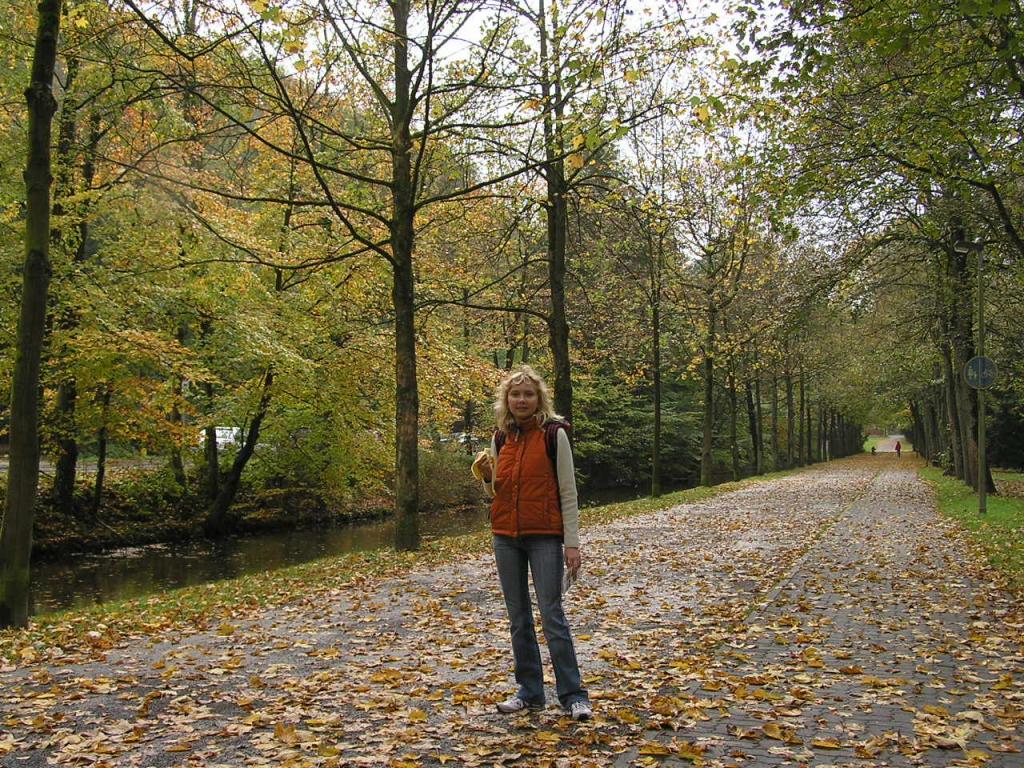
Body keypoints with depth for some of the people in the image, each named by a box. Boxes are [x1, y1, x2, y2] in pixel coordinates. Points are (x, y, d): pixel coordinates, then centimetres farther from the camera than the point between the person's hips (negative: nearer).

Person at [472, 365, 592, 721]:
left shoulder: (554, 434, -6)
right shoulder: (500, 438, 9)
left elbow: (567, 492, -6)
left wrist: (572, 542, -10)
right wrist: (487, 477, -5)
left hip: (545, 536, -5)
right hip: (506, 537, 5)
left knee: (552, 615, -5)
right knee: (518, 618, 11)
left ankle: (573, 694, 6)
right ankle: (530, 691, 22)